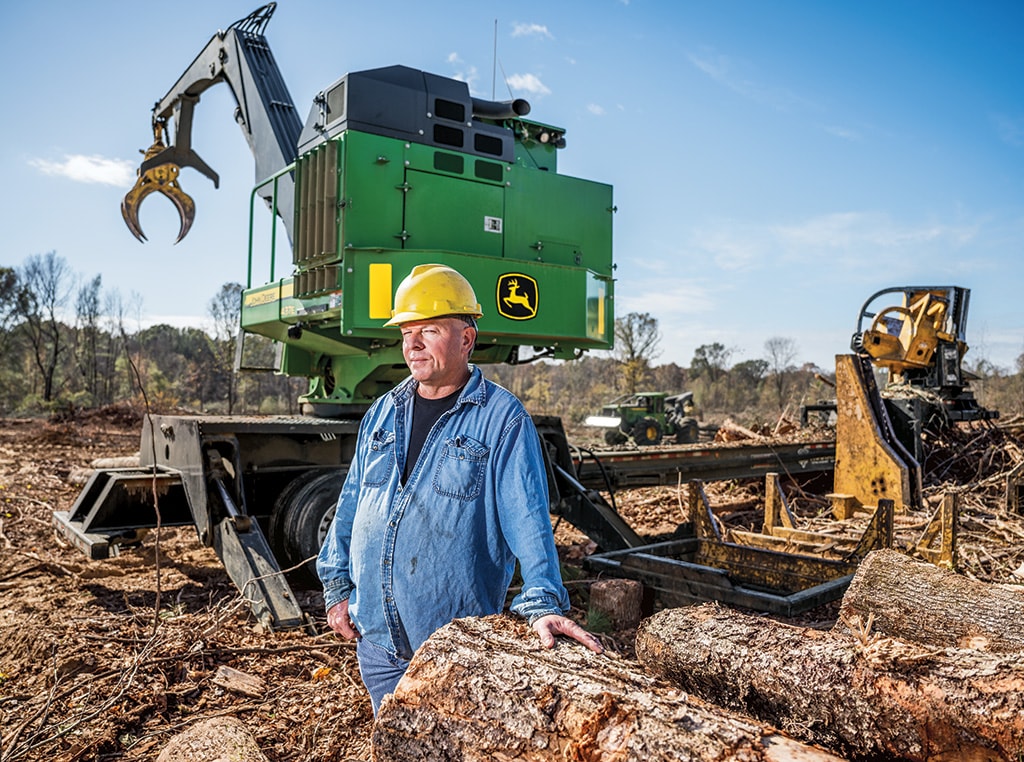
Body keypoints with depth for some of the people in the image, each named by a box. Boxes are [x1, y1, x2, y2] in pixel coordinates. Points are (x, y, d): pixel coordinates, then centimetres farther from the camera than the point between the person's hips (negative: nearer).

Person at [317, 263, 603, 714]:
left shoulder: (503, 420, -11)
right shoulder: (382, 415, 8)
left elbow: (527, 519, -18)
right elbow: (352, 503, 14)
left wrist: (543, 602, -29)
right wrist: (337, 586, 12)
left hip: (458, 645, -5)